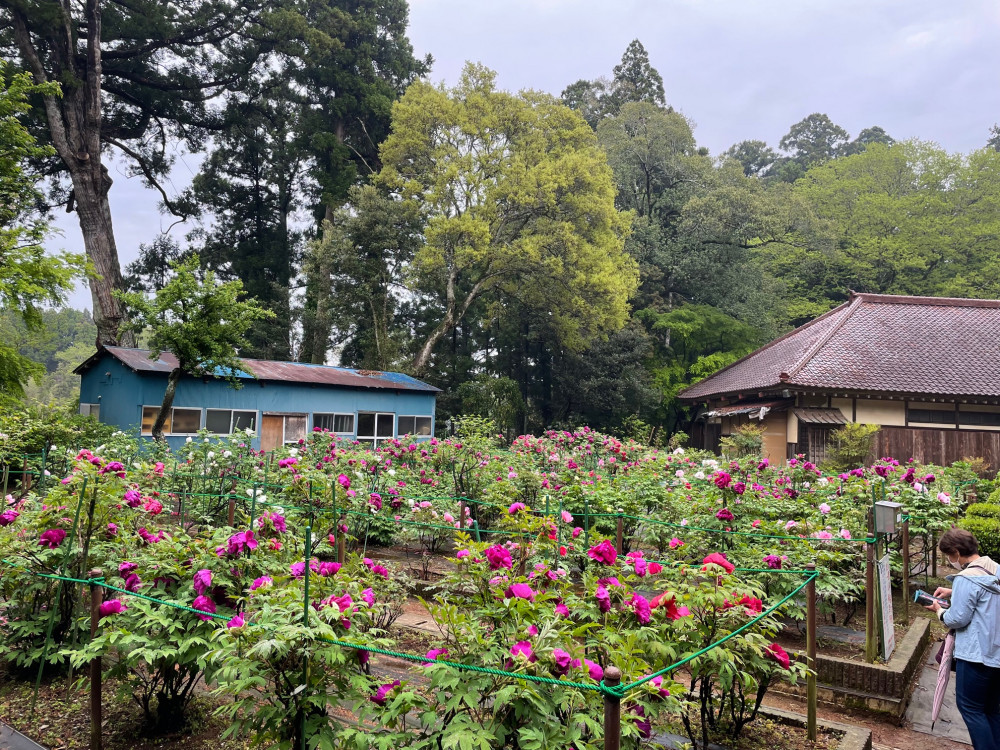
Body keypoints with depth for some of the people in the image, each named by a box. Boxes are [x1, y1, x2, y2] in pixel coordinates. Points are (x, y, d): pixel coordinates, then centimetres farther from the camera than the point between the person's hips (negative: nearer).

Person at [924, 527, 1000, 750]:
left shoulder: (967, 578, -21)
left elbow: (957, 619, -18)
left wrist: (939, 610, 1)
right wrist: (954, 592, 15)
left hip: (976, 655, -8)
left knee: (969, 707, 5)